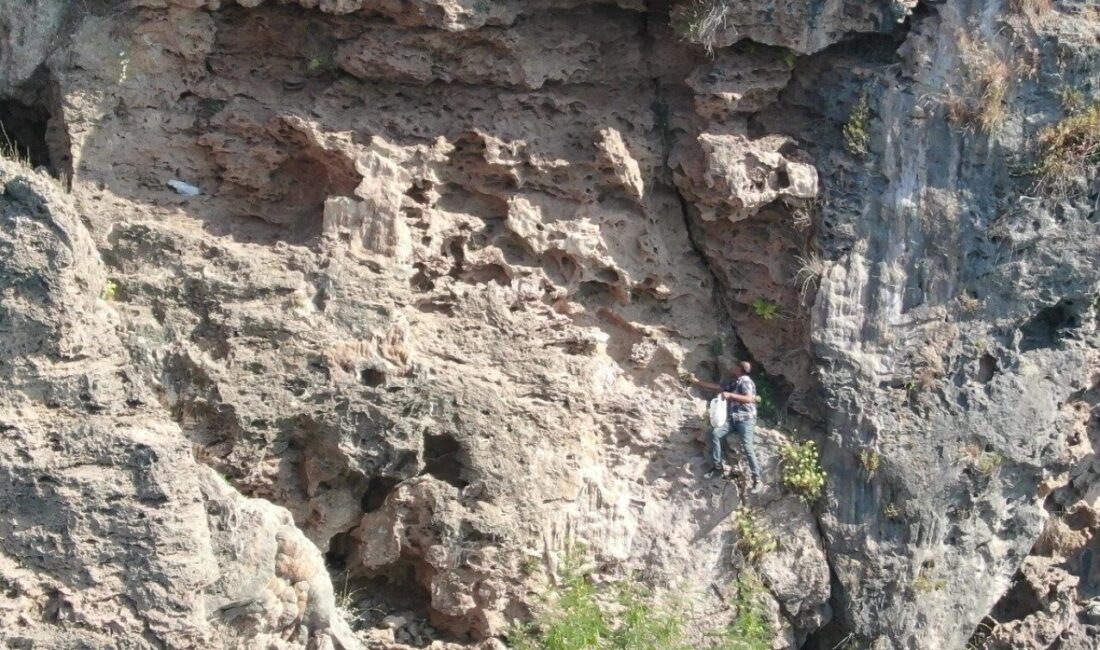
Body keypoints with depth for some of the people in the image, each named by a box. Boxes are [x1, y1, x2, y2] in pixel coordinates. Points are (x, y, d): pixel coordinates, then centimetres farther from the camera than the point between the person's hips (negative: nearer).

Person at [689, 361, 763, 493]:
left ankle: (757, 481, -22)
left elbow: (748, 399, -21)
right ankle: (718, 467, -9)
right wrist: (697, 381, 20)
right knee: (715, 433, -14)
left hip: (746, 419, -8)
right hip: (732, 420, 8)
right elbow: (715, 387, 21)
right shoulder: (732, 383, 19)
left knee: (747, 447, -20)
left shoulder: (746, 382, -6)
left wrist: (730, 395, -23)